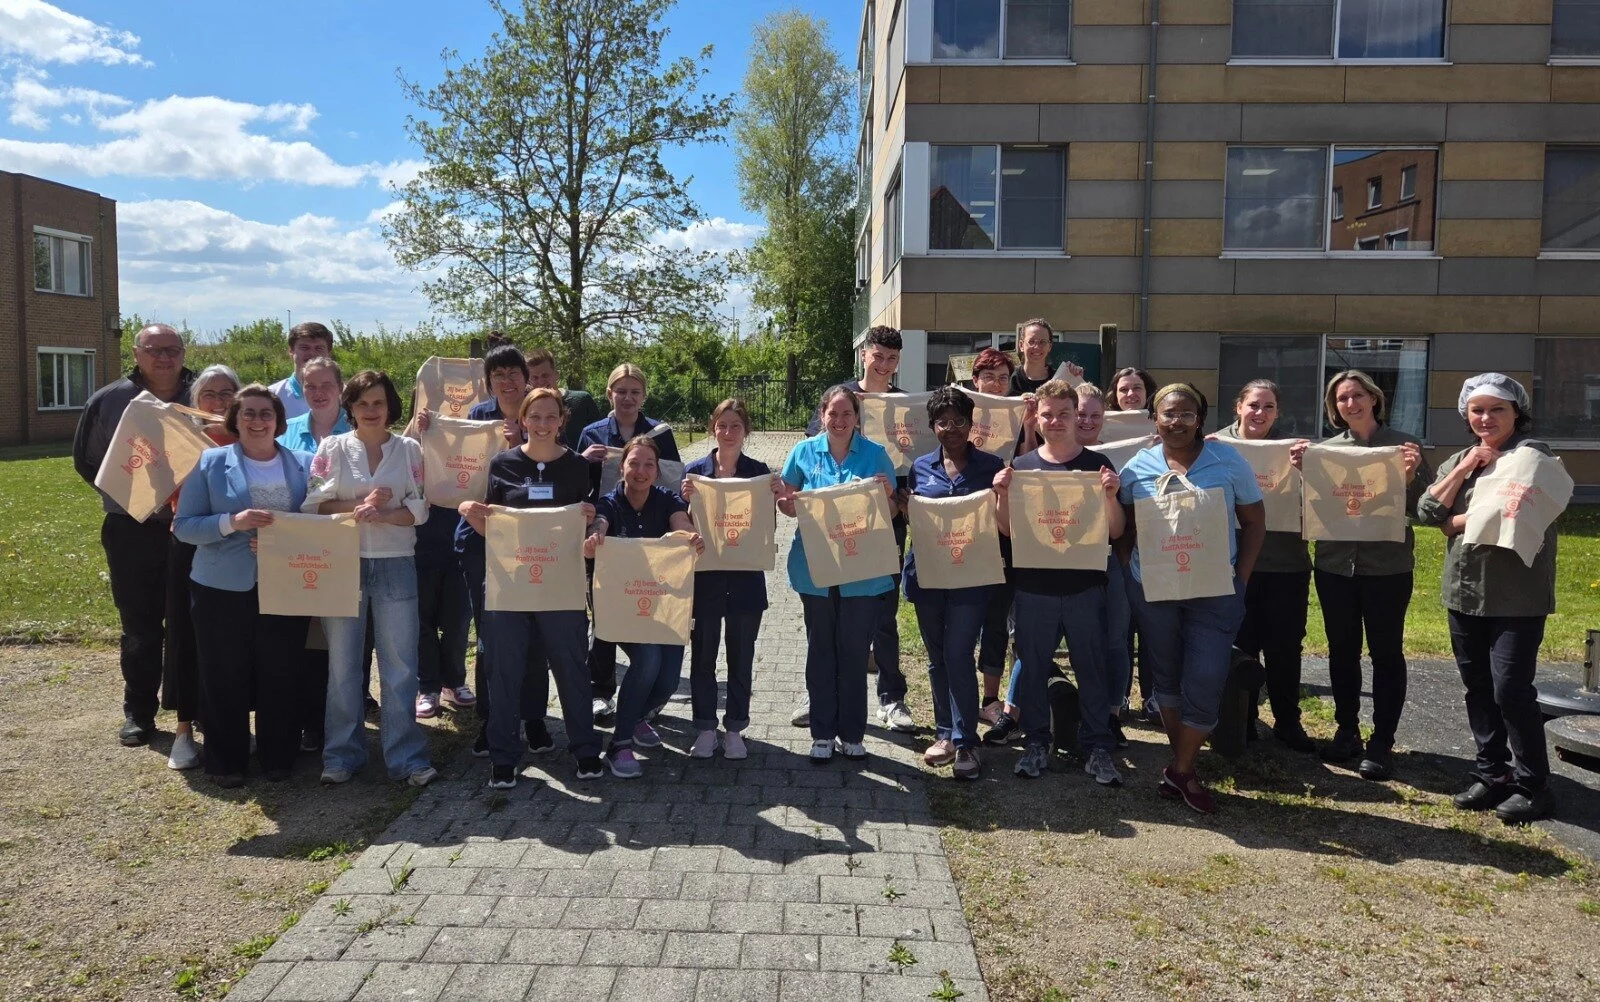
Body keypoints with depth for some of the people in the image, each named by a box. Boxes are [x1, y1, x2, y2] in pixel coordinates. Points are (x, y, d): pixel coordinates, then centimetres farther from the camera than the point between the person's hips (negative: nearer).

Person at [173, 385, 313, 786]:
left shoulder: (304, 465, 5)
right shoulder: (210, 463, 0)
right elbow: (184, 526, -3)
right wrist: (232, 522, -20)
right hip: (223, 589, -1)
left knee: (281, 676, 7)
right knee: (224, 677, 6)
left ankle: (278, 757, 24)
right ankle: (226, 761, 22)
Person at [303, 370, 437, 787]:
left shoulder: (409, 449, 5)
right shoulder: (331, 448, 5)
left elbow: (419, 508, 0)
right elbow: (313, 505, -1)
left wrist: (380, 515, -16)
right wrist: (359, 506, -15)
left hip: (396, 565, 0)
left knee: (400, 663, 1)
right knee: (342, 663, 6)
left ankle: (405, 755, 8)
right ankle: (342, 753, 18)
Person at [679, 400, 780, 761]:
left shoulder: (759, 471, 2)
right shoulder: (695, 471, 0)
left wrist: (780, 494, -12)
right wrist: (687, 498, -18)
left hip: (746, 577, 0)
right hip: (704, 576, 0)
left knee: (741, 657, 9)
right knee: (702, 655, 7)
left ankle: (734, 729, 21)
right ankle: (705, 728, 20)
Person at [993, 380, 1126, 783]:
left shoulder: (1097, 464, 1)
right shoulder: (1021, 466, 3)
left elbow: (1115, 532, 0)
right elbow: (1007, 531, 6)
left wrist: (1110, 496, -17)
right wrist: (1003, 495, -11)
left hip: (1085, 587, -1)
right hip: (1033, 587, 1)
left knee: (1092, 668, 6)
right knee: (1032, 667, 9)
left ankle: (1097, 747, 19)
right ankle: (1036, 742, 23)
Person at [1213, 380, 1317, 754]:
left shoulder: (1291, 447, 3)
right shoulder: (1218, 444, 1)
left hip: (1286, 564, 1)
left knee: (1284, 646, 8)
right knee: (1240, 645, 8)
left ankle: (1288, 722, 24)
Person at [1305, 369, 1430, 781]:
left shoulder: (1403, 445, -2)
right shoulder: (1327, 448, 6)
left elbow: (1422, 508, -3)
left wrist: (1411, 475, -20)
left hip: (1387, 566, -3)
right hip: (1334, 565, 3)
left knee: (1386, 652, 4)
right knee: (1342, 650, 11)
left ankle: (1382, 742, 13)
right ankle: (1346, 731, 24)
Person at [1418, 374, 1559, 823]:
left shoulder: (1532, 454, -8)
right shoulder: (1459, 459, 12)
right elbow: (1426, 511, 1)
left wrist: (1455, 522, -6)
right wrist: (1464, 469, -8)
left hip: (1517, 596, -6)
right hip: (1465, 591, 7)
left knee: (1511, 690, -5)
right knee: (1478, 686, 13)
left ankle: (1533, 786, 9)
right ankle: (1492, 772, 25)